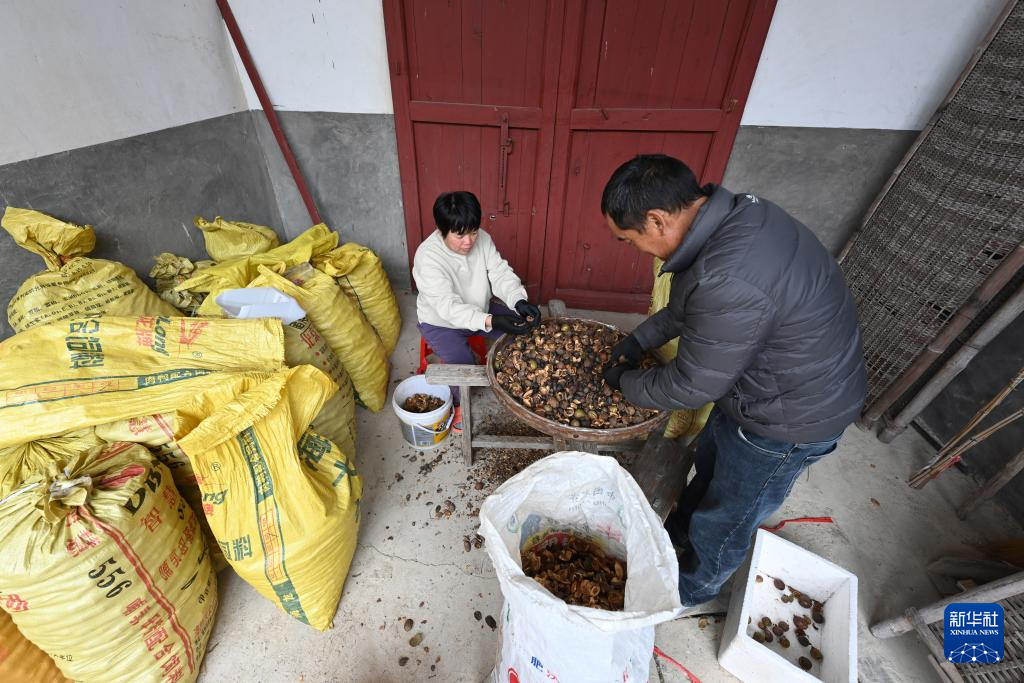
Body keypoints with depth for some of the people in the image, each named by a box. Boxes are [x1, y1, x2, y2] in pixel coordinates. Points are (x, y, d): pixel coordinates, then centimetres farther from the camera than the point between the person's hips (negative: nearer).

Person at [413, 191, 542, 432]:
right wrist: (491, 321, -51)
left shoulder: (482, 239, -13)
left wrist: (520, 302, -36)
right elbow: (448, 307, -38)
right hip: (442, 322, -5)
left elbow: (501, 273, -15)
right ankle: (456, 403, 9)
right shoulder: (427, 257, -30)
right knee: (464, 366, -25)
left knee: (522, 331, -4)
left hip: (481, 310, 6)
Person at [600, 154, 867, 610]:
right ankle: (678, 534, 56)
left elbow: (691, 387, -26)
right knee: (708, 467, 28)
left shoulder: (729, 282, -40)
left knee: (729, 514, 16)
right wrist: (638, 340, 2)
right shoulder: (733, 213, -9)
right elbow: (685, 305, 7)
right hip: (762, 380, 8)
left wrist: (626, 383, -9)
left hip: (790, 417, -8)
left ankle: (691, 590, 45)